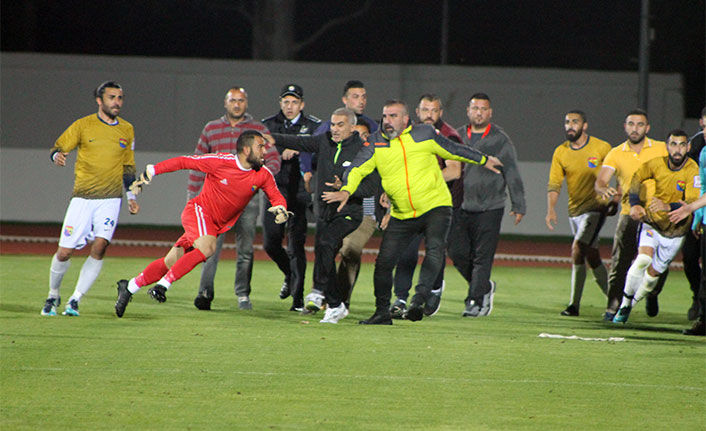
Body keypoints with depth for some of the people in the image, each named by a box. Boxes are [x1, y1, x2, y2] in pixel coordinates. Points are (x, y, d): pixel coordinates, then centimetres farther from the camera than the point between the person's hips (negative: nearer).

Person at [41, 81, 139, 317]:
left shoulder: (127, 130, 10)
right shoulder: (83, 125, 0)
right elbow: (58, 148, 3)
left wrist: (131, 196, 16)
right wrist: (58, 156, -21)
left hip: (110, 199, 2)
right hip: (82, 198, -1)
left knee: (100, 246, -18)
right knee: (64, 252, -4)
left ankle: (75, 300, -8)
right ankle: (53, 296, 21)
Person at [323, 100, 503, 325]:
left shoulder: (425, 134, -1)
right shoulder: (376, 142, 2)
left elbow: (454, 150, 13)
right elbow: (357, 169, -6)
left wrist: (484, 160, 25)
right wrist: (346, 190, -26)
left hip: (435, 207, -2)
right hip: (402, 215, 2)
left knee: (434, 248, -27)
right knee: (384, 261, -1)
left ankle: (420, 297, -34)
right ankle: (382, 312, 15)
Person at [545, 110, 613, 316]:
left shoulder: (601, 148, -6)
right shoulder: (561, 152, 2)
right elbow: (554, 184, -1)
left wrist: (616, 199, 2)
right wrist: (551, 210, -14)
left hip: (596, 208, -5)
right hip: (574, 210, 5)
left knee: (578, 249, -19)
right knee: (591, 257, 9)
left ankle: (574, 304, -10)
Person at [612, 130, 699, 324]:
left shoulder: (693, 171, -20)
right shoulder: (657, 164, -10)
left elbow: (693, 204, -29)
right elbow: (637, 178, 8)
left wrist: (668, 207, -45)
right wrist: (635, 204, -6)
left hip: (675, 230, -1)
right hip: (651, 221, 1)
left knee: (653, 272, 3)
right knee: (644, 258, -23)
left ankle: (633, 302, 30)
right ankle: (625, 303, -8)